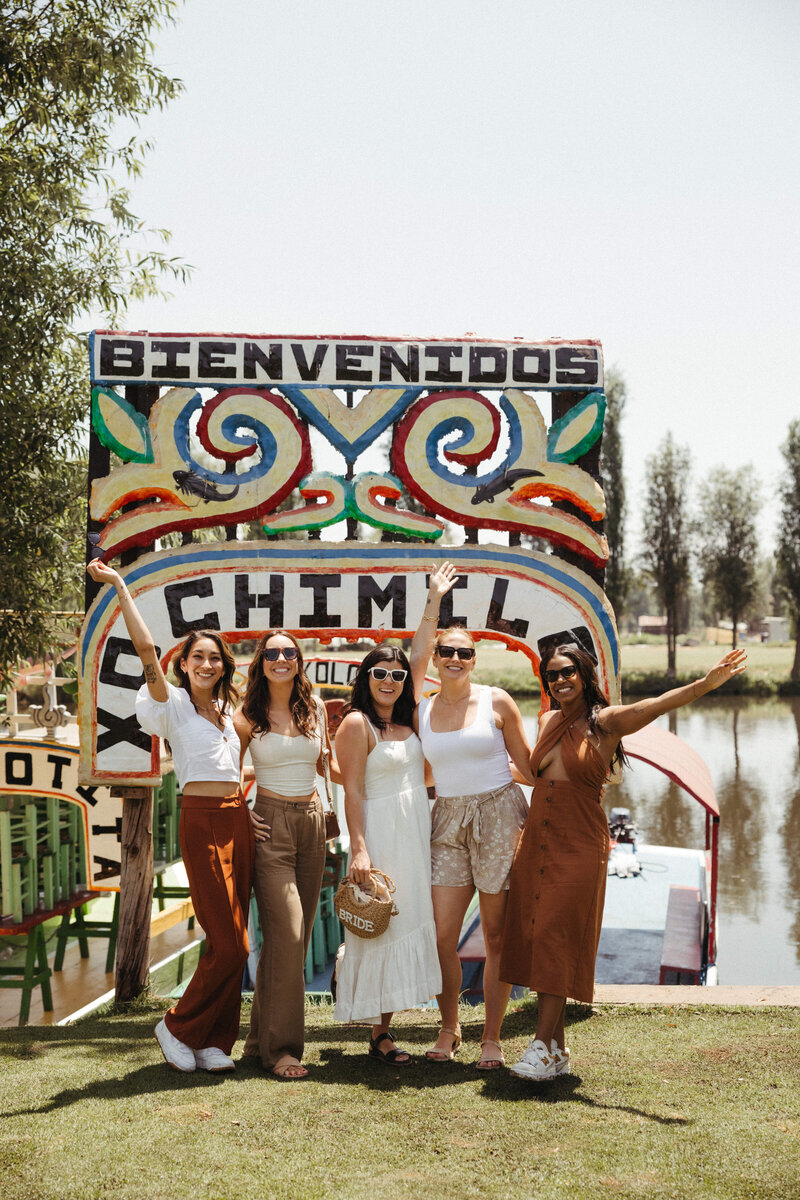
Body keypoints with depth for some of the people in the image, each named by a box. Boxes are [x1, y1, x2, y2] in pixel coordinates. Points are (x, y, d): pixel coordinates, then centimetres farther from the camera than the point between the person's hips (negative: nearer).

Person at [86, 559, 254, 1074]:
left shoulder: (228, 710, 19)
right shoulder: (174, 704, 0)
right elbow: (147, 648, -14)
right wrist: (119, 585, -16)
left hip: (239, 820, 7)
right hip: (202, 821, -6)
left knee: (233, 942, 5)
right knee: (228, 943, -11)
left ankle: (215, 1042, 13)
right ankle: (180, 1027, 7)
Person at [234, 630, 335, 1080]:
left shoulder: (315, 709, 9)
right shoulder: (248, 716, -1)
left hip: (312, 823, 5)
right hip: (270, 825, -5)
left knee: (296, 936, 6)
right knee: (286, 933, -13)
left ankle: (262, 1037, 18)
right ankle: (280, 1046, -6)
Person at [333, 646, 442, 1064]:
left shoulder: (406, 722, 12)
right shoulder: (357, 723, -9)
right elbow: (353, 791, -14)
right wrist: (359, 849, -19)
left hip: (416, 833, 8)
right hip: (380, 833, -8)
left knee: (408, 921, 7)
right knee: (381, 927, -5)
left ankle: (384, 1026, 14)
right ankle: (378, 1035, 2)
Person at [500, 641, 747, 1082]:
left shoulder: (606, 721, -6)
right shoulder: (548, 721, 12)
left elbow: (654, 705, -22)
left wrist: (704, 684, -37)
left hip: (579, 846, -6)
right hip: (537, 842, 6)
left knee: (557, 940, -10)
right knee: (537, 941, 4)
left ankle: (542, 1047, -7)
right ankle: (557, 1051, 11)